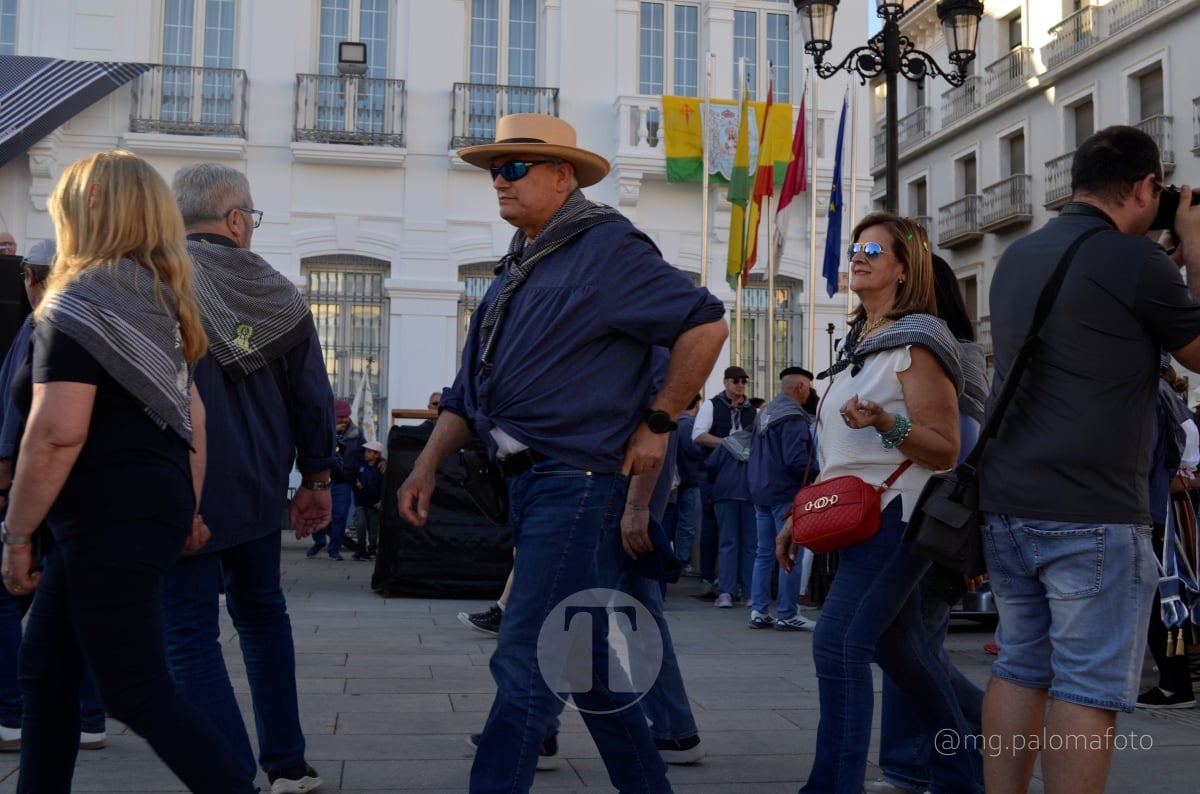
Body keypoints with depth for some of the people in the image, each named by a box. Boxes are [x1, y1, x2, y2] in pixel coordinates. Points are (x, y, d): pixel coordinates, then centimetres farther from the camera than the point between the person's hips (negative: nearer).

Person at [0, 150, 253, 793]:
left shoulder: (79, 303, -13)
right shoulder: (156, 303, 12)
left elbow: (57, 433, -21)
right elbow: (190, 413, 16)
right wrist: (189, 508, 21)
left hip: (112, 523, -9)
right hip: (151, 508, 9)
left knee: (138, 692, -2)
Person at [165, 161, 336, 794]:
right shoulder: (278, 292, 3)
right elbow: (312, 395, 5)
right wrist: (316, 477, 15)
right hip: (259, 488, 5)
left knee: (192, 634, 1)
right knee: (261, 612, 21)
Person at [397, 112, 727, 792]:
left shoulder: (607, 248, -7)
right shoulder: (520, 266, 19)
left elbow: (706, 325, -12)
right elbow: (471, 388, 20)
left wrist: (657, 422, -11)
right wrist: (427, 466, 11)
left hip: (575, 477, -9)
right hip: (527, 481, 10)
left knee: (525, 659, -11)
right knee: (584, 653, 16)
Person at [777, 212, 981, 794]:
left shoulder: (917, 343, -9)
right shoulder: (859, 343, 16)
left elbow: (944, 449, -14)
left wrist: (886, 423, -30)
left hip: (896, 515, -9)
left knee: (838, 641, -18)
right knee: (902, 653, 15)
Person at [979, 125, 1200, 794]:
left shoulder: (1018, 257, 12)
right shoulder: (1136, 260, -10)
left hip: (1006, 505, 7)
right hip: (1093, 514, -7)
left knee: (1019, 670, 13)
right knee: (1089, 689, -2)